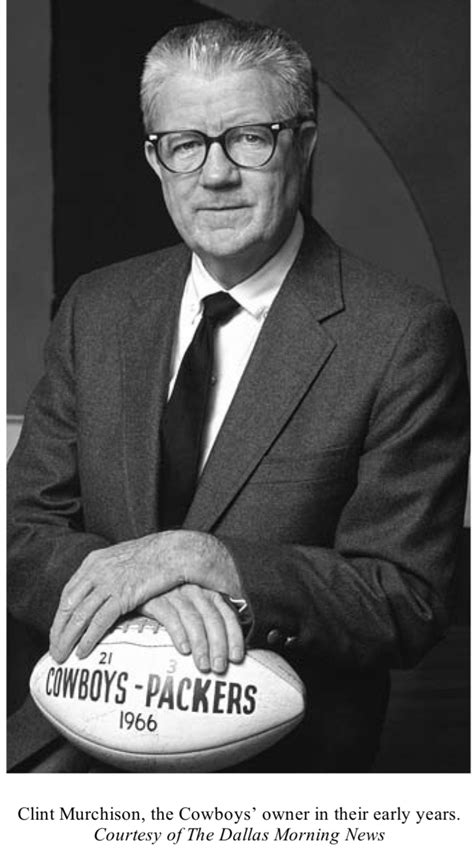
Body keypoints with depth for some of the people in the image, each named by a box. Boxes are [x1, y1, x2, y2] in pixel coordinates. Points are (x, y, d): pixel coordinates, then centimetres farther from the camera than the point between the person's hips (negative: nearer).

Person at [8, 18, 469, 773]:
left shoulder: (404, 336, -8)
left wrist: (201, 559, -21)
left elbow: (408, 607, -9)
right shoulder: (96, 309, 6)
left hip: (284, 758, -3)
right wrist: (150, 584, -18)